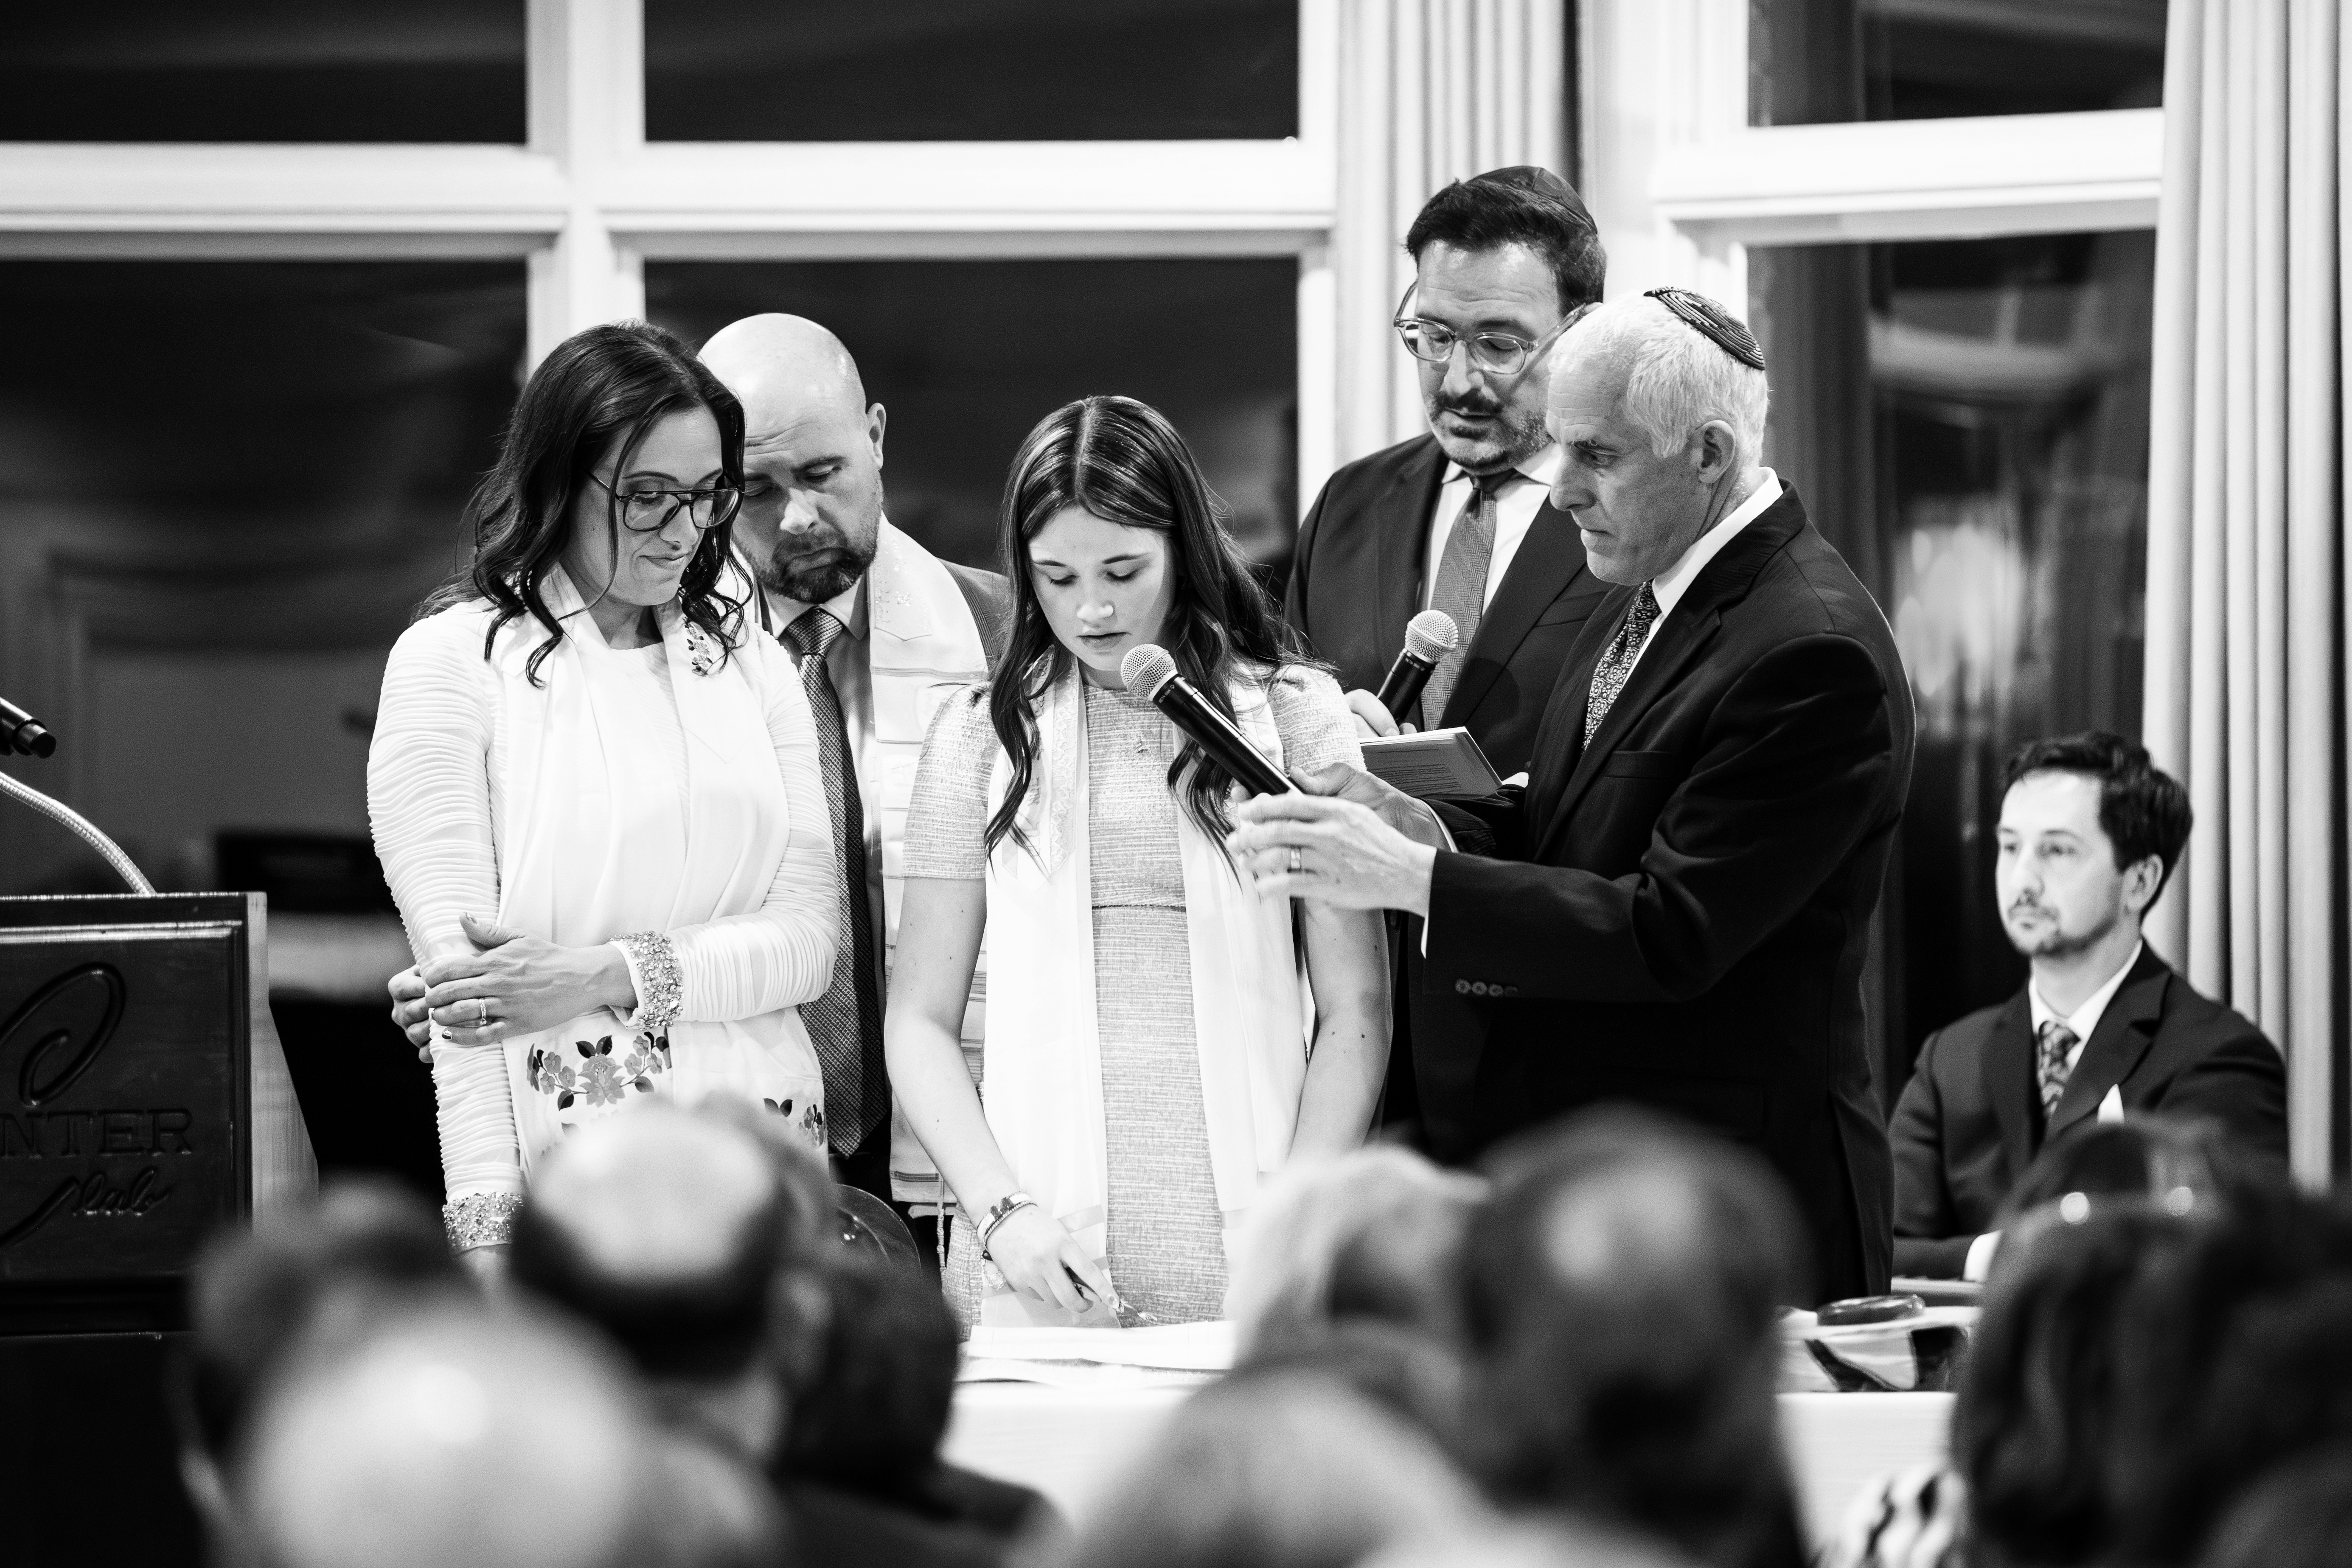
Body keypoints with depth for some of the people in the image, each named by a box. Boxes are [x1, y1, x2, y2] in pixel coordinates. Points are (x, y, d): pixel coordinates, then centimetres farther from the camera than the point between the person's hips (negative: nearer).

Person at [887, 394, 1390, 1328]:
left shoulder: (1297, 715, 5)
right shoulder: (980, 735, 8)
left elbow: (1354, 1012, 3)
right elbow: (920, 1021, 7)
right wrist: (1002, 1212, -7)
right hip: (1039, 1256, 1)